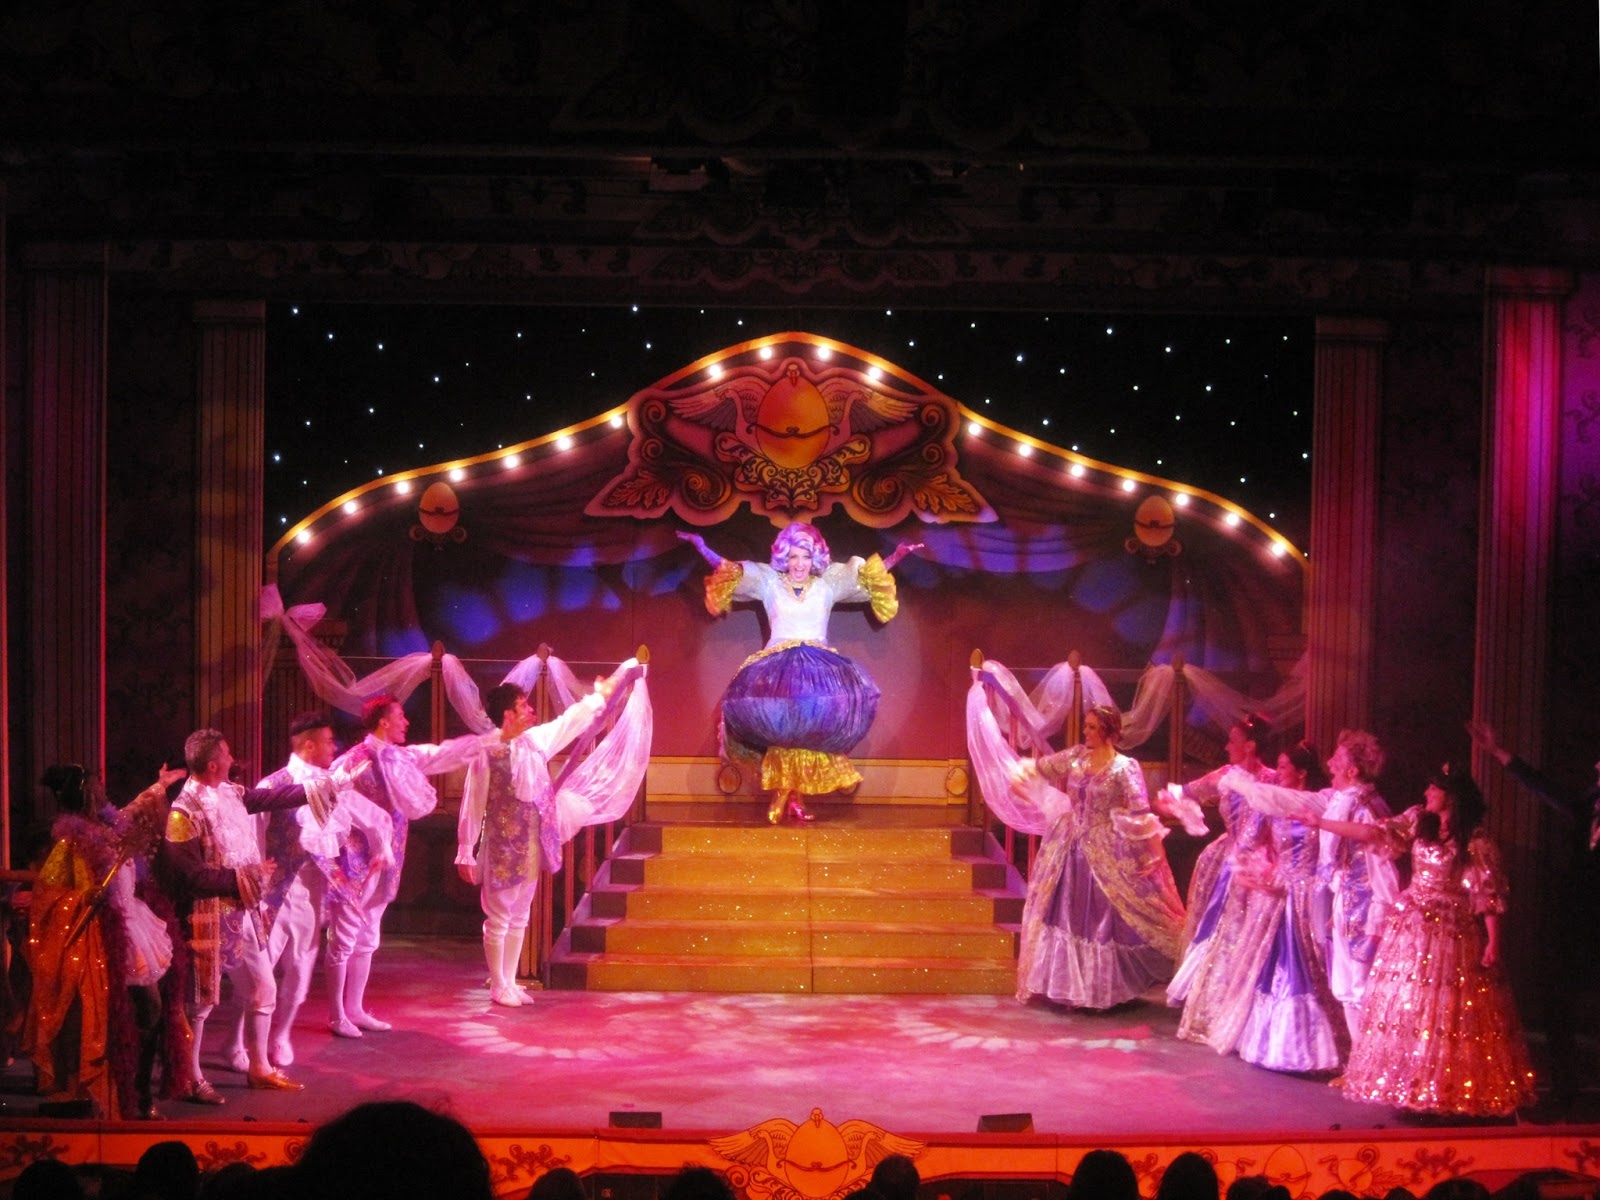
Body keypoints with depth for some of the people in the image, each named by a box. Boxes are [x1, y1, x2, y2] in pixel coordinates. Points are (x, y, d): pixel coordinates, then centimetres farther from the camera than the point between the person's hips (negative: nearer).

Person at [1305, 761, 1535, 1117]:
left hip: (1452, 931, -5)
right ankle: (1408, 1082, 15)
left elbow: (1489, 893, -11)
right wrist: (1321, 823, 3)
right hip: (1411, 926, 5)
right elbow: (1372, 832, 5)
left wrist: (1493, 942, -15)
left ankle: (1448, 1087, 7)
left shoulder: (1475, 840, -11)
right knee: (1404, 1002, 6)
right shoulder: (1419, 820, 3)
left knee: (1447, 1012, -2)